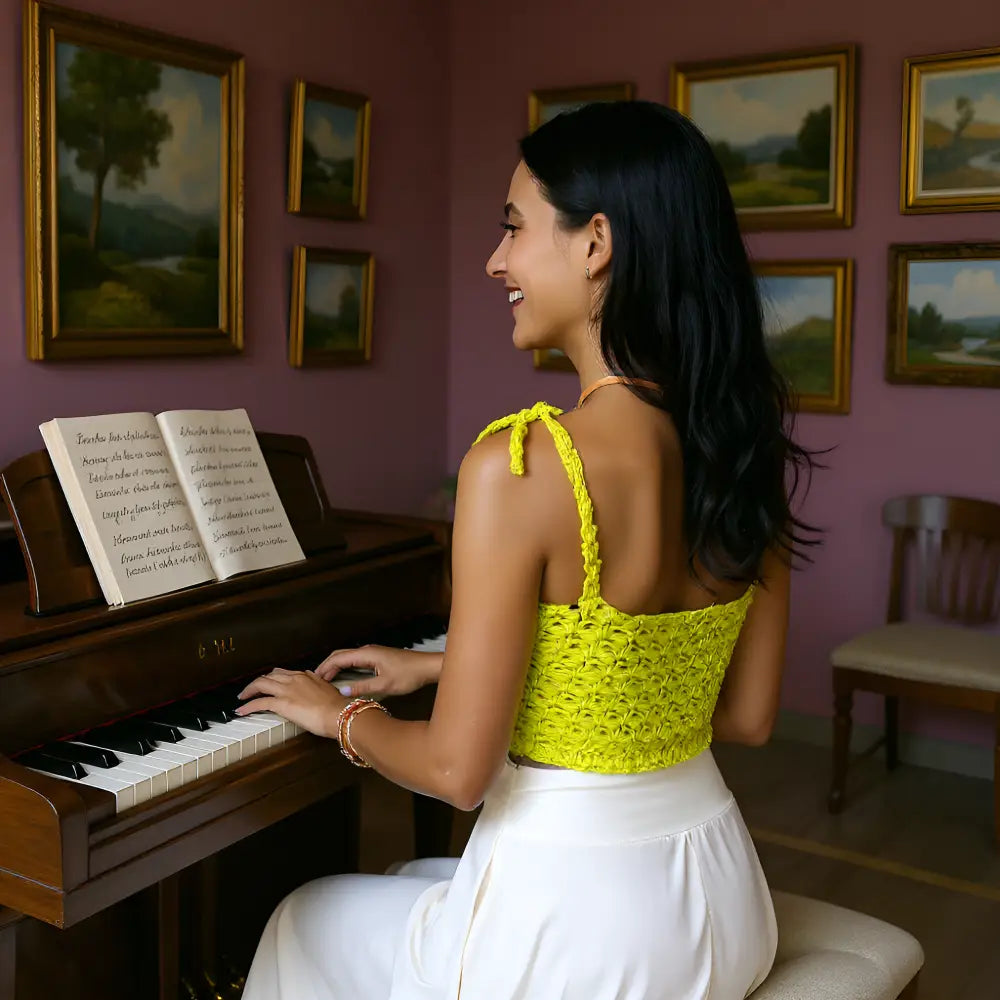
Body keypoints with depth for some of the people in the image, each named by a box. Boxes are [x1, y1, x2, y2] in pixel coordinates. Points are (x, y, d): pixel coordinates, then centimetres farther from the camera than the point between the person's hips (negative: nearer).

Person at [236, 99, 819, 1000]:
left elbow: (458, 770, -20)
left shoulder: (519, 464, -25)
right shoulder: (745, 451, -4)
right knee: (426, 879, 34)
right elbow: (748, 714, 5)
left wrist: (339, 714, 3)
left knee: (305, 922, 25)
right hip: (717, 901, 7)